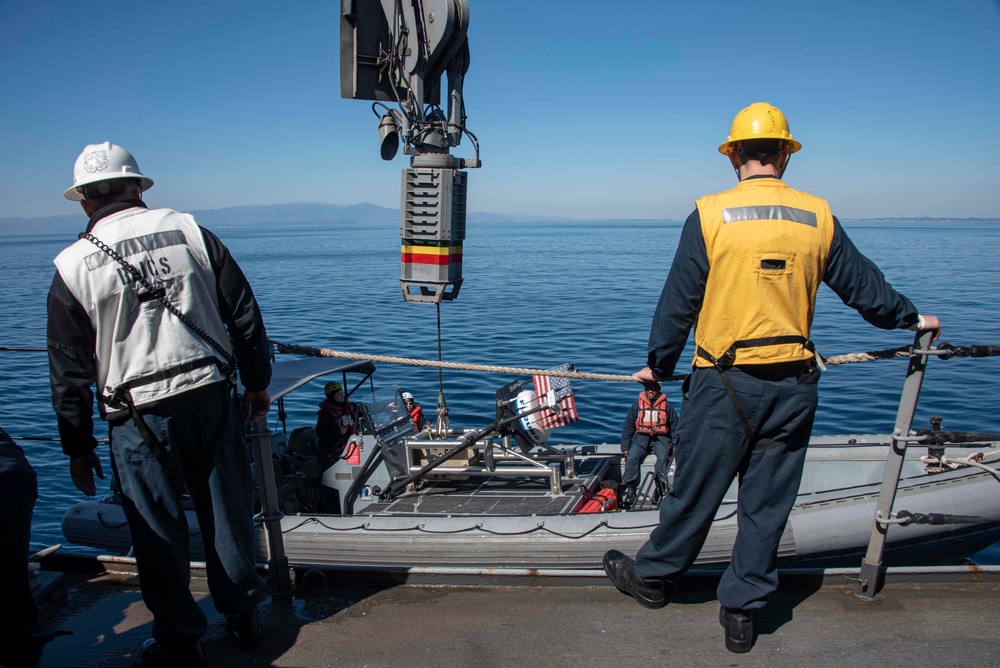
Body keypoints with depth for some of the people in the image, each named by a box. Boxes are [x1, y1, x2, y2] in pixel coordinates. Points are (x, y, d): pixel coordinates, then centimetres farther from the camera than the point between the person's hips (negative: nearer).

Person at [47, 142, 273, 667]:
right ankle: (243, 614, 31)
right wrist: (257, 385, 13)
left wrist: (78, 446, 11)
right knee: (228, 511, 15)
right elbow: (244, 315, 3)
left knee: (158, 531, 11)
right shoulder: (190, 231, 2)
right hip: (211, 396, 3)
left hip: (139, 416, -2)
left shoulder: (73, 265, -2)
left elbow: (70, 368, 1)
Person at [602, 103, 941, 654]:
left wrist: (659, 363, 10)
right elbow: (863, 285, 14)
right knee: (767, 504, 12)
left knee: (695, 491, 11)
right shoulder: (818, 216, 2)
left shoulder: (709, 214, -7)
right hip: (793, 385, 3)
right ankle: (742, 612, 24)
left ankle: (652, 576, 32)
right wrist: (911, 319, 33)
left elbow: (678, 302, -3)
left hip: (725, 381, -3)